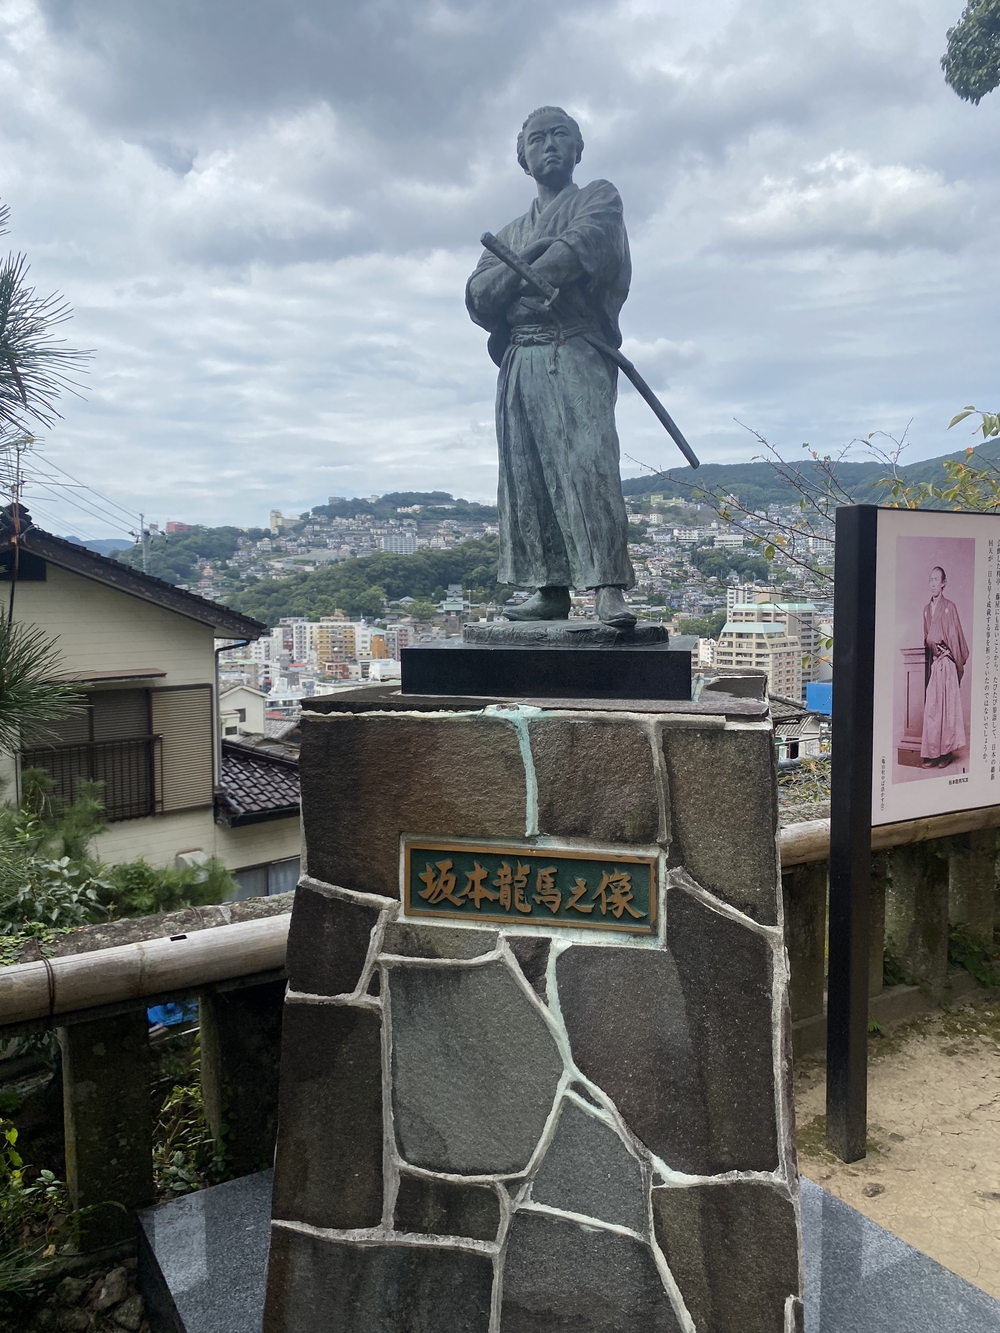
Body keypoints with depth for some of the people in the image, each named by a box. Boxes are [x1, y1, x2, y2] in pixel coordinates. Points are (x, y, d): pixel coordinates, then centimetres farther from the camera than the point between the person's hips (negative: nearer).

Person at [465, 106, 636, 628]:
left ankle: (609, 587, -26)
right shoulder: (511, 233, 29)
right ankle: (551, 589, 0)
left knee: (588, 461, -21)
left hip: (577, 352, -5)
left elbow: (582, 247, -8)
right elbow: (478, 299, 12)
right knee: (525, 474, -2)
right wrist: (529, 258, -3)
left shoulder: (600, 198, 16)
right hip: (518, 362, 6)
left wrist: (519, 280, 2)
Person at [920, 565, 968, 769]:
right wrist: (928, 662, 12)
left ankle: (947, 752, 4)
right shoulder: (927, 609, 13)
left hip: (946, 662, -5)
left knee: (946, 706, -2)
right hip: (931, 663, 5)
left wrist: (958, 665, -3)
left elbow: (956, 637, -3)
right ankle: (932, 753, 8)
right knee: (931, 708, 4)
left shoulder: (950, 607, -4)